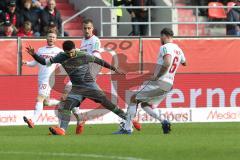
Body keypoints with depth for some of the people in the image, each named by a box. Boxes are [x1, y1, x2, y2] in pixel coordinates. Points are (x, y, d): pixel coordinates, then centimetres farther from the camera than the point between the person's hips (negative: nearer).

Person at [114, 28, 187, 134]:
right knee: (145, 104, 17)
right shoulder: (178, 49, 16)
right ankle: (163, 121, -5)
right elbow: (184, 63, 37)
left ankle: (127, 128, -8)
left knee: (134, 98, 0)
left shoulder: (165, 47, -10)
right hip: (169, 85, 8)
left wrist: (157, 76, -19)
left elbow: (167, 63, -28)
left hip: (159, 82, -8)